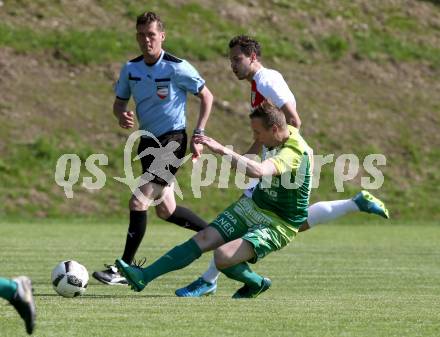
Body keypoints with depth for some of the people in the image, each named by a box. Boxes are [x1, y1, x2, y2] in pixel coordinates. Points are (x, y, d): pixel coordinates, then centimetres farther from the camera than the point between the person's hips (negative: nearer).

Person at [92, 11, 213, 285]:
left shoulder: (177, 68, -14)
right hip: (148, 141, 7)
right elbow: (120, 102, 12)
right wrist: (122, 116, -12)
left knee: (139, 202, -16)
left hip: (172, 141, -7)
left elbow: (207, 96, -4)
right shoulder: (131, 69, 2)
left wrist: (198, 135, -10)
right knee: (166, 210, 14)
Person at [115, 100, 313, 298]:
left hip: (278, 225, -9)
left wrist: (223, 150, -44)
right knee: (204, 239, -5)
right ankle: (143, 276, -4)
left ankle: (256, 284, 3)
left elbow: (257, 171, -46)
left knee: (223, 256, -26)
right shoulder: (281, 135, 0)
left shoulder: (294, 153, -28)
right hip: (253, 206, 9)